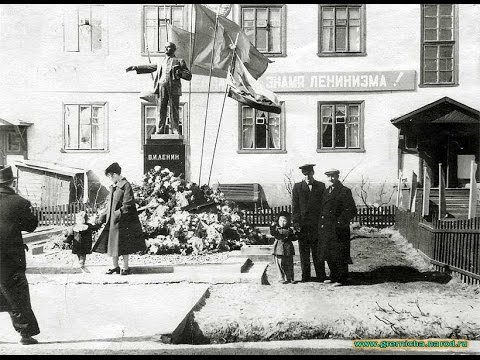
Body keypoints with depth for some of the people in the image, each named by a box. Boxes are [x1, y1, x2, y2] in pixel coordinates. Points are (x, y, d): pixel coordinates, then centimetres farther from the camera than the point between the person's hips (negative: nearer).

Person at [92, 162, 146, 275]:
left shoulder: (126, 185, -11)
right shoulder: (113, 187, 13)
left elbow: (127, 205, -16)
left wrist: (118, 213, -24)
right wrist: (102, 217, 16)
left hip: (122, 221, -8)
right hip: (111, 221, 8)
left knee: (122, 245, -1)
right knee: (112, 244, 11)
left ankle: (126, 268, 12)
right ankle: (115, 267, 23)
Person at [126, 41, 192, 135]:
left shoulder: (179, 61, 12)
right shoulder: (161, 62, 26)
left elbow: (189, 76, 7)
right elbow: (149, 67, 33)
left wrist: (179, 73, -10)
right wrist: (136, 67, 27)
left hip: (174, 88, -3)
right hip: (162, 87, 3)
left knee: (174, 110, -5)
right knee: (161, 110, -1)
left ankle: (175, 130, -1)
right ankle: (159, 131, 0)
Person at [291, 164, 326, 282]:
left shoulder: (321, 186, 8)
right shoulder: (297, 187, 8)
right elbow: (295, 206, 4)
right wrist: (295, 221, -6)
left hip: (317, 224, 0)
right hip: (302, 224, 0)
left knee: (318, 251, 2)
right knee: (304, 252, 4)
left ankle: (321, 276, 9)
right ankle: (305, 276, 10)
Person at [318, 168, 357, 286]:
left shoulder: (345, 191, -8)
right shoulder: (327, 191, 15)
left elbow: (352, 210, -11)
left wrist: (340, 222, -15)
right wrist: (321, 224, 11)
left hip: (338, 229, -8)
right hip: (327, 228, 8)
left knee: (339, 255, -1)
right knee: (328, 254, 13)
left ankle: (342, 279, 9)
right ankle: (334, 277, 25)